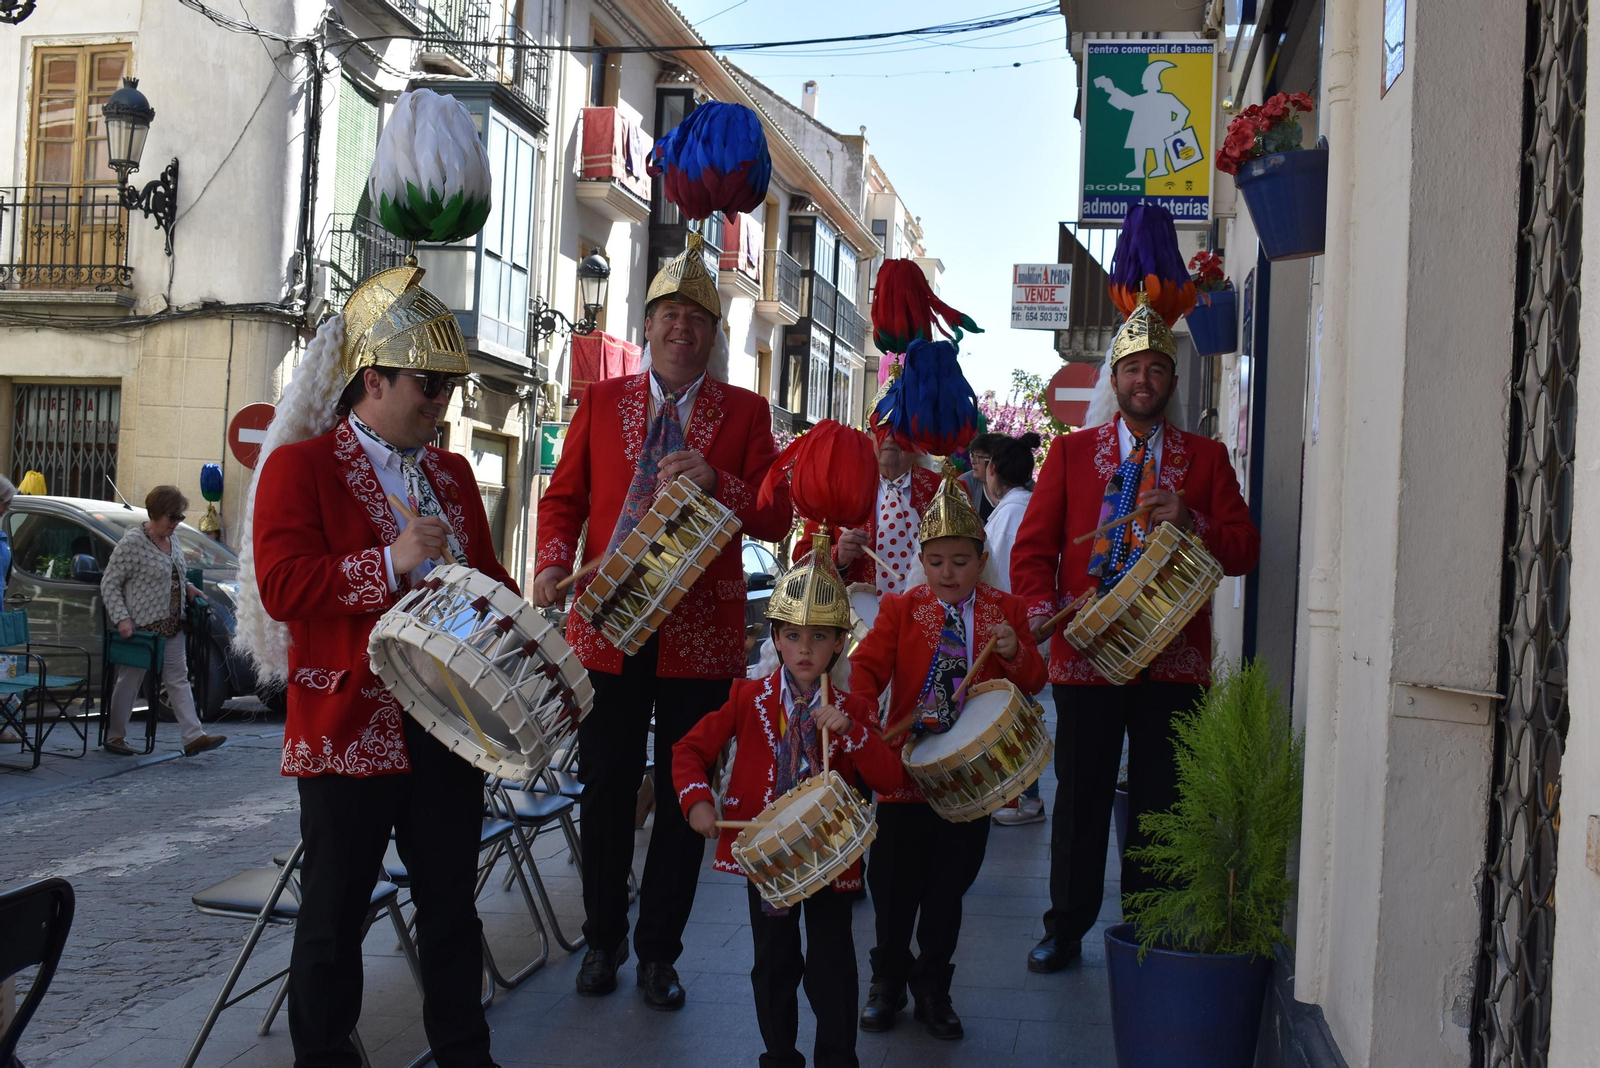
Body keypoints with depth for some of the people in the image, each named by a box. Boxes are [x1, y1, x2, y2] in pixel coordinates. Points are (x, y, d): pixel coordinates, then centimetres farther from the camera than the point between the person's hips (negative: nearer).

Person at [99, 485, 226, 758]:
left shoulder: (172, 537, 9)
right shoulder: (132, 542, -14)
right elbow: (109, 584, -12)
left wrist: (187, 587, 7)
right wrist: (121, 618, -18)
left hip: (172, 625, 8)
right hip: (141, 625, -8)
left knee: (179, 679, 5)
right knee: (130, 681, 4)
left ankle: (194, 737, 3)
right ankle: (114, 737, 18)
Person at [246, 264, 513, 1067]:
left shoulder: (451, 474, 15)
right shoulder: (300, 465, -4)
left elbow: (486, 574, 21)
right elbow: (280, 584, -15)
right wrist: (389, 563, -21)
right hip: (351, 724, -5)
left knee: (452, 900, 13)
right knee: (335, 910, 7)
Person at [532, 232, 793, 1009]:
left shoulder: (745, 412, 5)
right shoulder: (601, 403, 9)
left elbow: (776, 516, -1)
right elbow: (564, 496, 9)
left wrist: (716, 481, -19)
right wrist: (554, 563, -10)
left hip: (700, 637, -1)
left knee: (684, 799, 8)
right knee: (605, 792, 9)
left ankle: (659, 953, 24)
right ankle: (603, 941, 28)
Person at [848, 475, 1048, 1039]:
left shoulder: (1006, 610, 3)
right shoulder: (901, 609, 0)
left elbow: (1033, 683, 3)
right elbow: (868, 666, -9)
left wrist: (1015, 653, -19)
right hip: (906, 769, -1)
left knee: (950, 888, 12)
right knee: (893, 886, 8)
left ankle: (933, 987, 30)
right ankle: (889, 981, 30)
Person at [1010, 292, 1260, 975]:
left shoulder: (1206, 458, 9)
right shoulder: (1071, 452, 8)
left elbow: (1244, 552, 5)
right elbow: (1032, 548, 4)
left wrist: (1190, 522, -13)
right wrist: (1043, 610, -13)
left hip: (1174, 657, 0)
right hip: (1085, 655, 0)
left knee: (1161, 801, 6)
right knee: (1079, 795, 7)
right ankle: (1066, 929, 21)